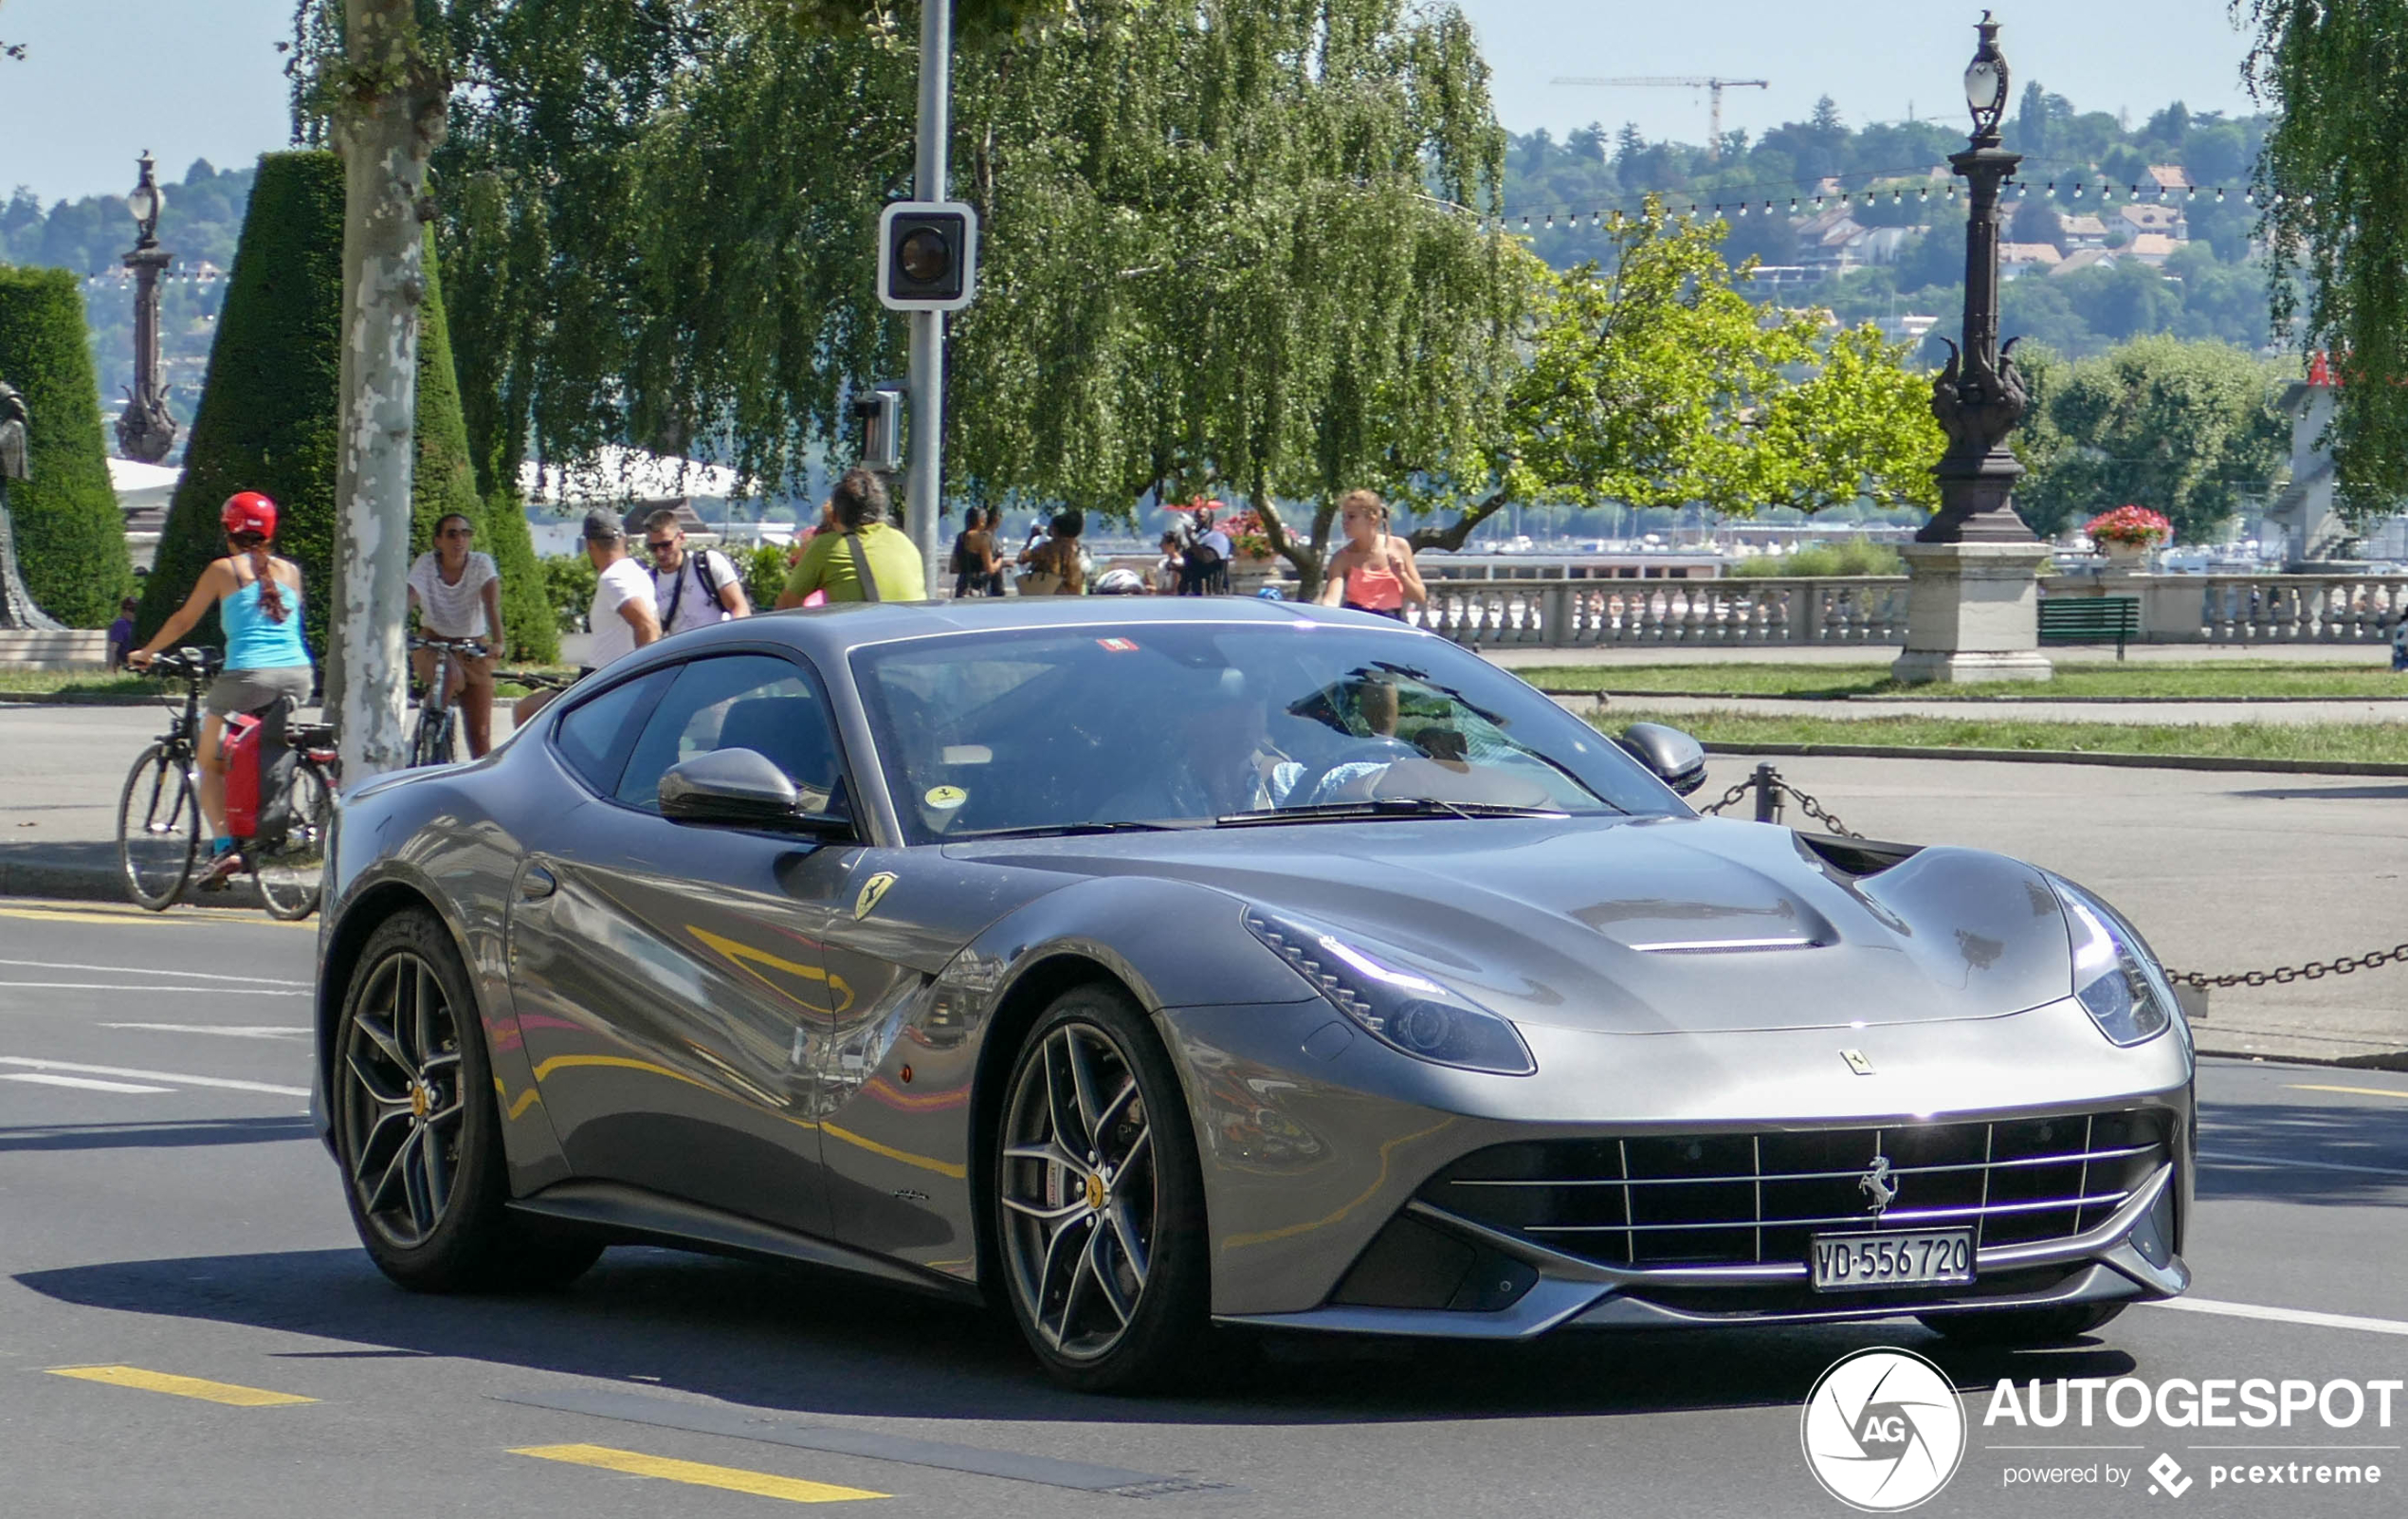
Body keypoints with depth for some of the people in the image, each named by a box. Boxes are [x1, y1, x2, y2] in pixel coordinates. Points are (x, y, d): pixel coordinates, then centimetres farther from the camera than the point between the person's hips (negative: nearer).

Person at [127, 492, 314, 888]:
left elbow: (184, 620, 12)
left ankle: (223, 847, -7)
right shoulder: (290, 571, 15)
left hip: (248, 674, -4)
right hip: (298, 674, 4)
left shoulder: (223, 569, 5)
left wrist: (145, 653, 27)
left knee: (210, 762, 11)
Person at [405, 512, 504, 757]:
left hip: (474, 650, 1)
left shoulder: (481, 564, -13)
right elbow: (408, 599, -27)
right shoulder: (426, 564, -13)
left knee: (480, 734, -5)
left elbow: (492, 603, -28)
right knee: (451, 675, -36)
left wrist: (497, 642, -45)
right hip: (433, 644, -1)